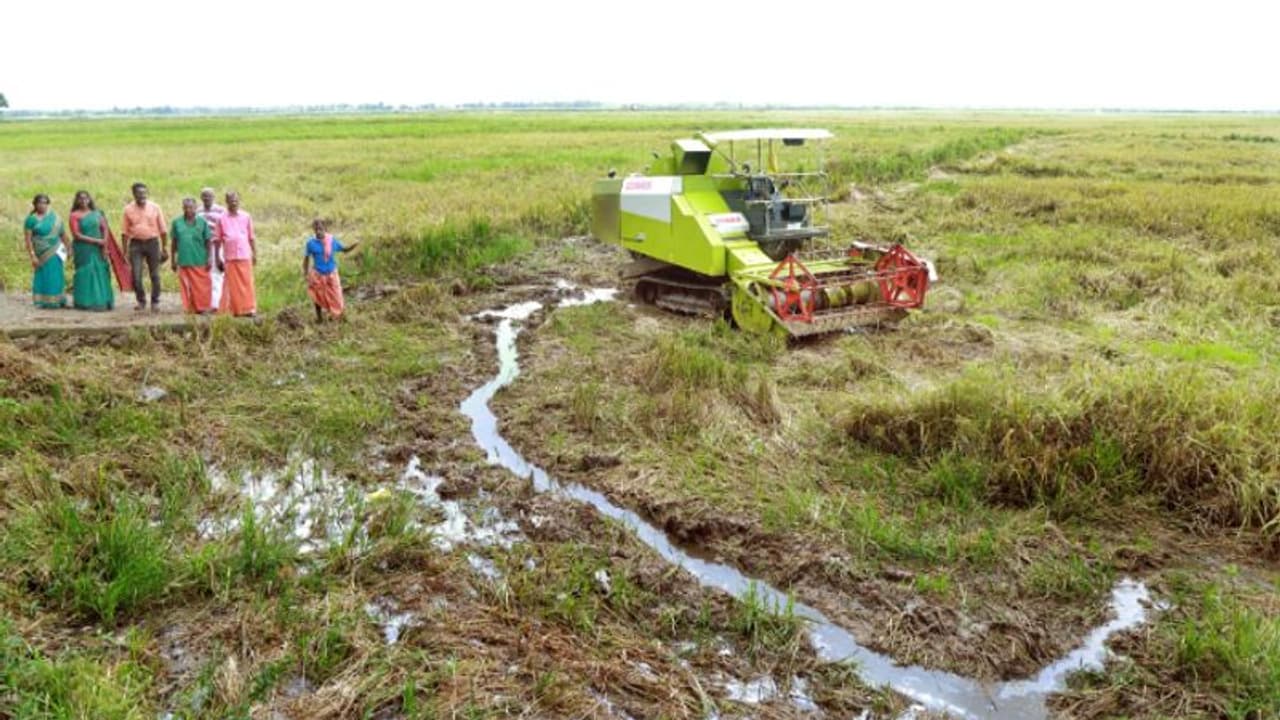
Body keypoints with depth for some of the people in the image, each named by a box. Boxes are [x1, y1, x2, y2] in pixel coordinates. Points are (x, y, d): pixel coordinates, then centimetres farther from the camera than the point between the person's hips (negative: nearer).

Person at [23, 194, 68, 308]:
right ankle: (42, 302, 6)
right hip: (41, 254, -3)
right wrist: (32, 256, -13)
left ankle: (57, 301, 11)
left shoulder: (54, 216, 5)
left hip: (55, 252, 3)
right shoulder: (31, 219, -5)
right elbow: (27, 239, -8)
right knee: (42, 276, -1)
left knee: (56, 276, 5)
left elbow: (63, 233, 12)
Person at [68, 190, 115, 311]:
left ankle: (102, 301, 7)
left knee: (101, 274, 2)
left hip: (98, 249, 4)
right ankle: (87, 302, 0)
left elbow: (104, 229, 6)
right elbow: (77, 235, -9)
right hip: (83, 249, -4)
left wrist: (104, 246, -6)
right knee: (86, 274, -3)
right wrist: (96, 240, -13)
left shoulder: (96, 213, 9)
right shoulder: (74, 215, -2)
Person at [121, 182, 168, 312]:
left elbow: (163, 230, 4)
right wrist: (125, 251, 1)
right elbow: (125, 232, 6)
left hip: (152, 243, 0)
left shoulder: (155, 208, 1)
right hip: (136, 244, 0)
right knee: (136, 276, -2)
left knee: (155, 275, 4)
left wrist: (164, 249, 1)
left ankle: (155, 302, 14)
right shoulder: (128, 209, 2)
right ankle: (141, 301, 14)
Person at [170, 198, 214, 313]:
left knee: (202, 286, 2)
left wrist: (208, 259, 0)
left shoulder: (202, 222, 1)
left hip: (200, 261, -1)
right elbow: (174, 242, 9)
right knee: (186, 287, 4)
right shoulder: (177, 222, 4)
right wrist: (173, 260, 9)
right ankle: (190, 308, 13)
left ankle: (203, 307, 12)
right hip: (184, 261, 1)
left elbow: (207, 242, 4)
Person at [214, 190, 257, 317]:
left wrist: (255, 254, 8)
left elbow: (251, 238, 10)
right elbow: (217, 240, 7)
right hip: (230, 258, 0)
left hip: (245, 256, 0)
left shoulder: (246, 217, 6)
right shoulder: (222, 219, 4)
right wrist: (217, 258, 4)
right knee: (232, 285, 1)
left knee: (247, 283, -1)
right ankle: (235, 310, 7)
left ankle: (248, 308, 4)